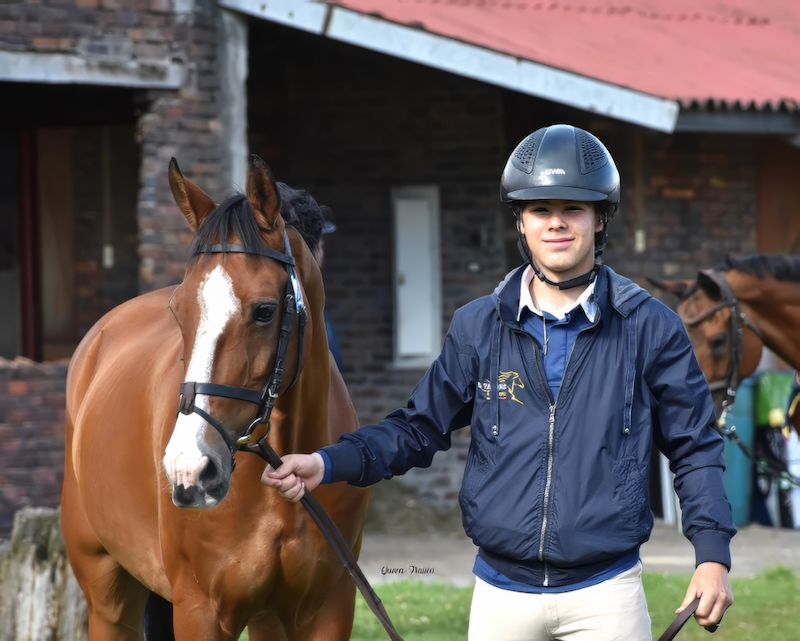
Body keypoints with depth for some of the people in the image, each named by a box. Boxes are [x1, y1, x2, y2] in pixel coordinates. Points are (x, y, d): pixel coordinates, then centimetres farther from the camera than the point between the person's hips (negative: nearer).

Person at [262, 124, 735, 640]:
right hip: (501, 592, 2)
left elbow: (695, 448, 3)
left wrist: (713, 554, -8)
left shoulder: (650, 327, -1)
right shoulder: (479, 328, 4)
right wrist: (329, 464, -6)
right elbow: (420, 428, 9)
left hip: (605, 593, -2)